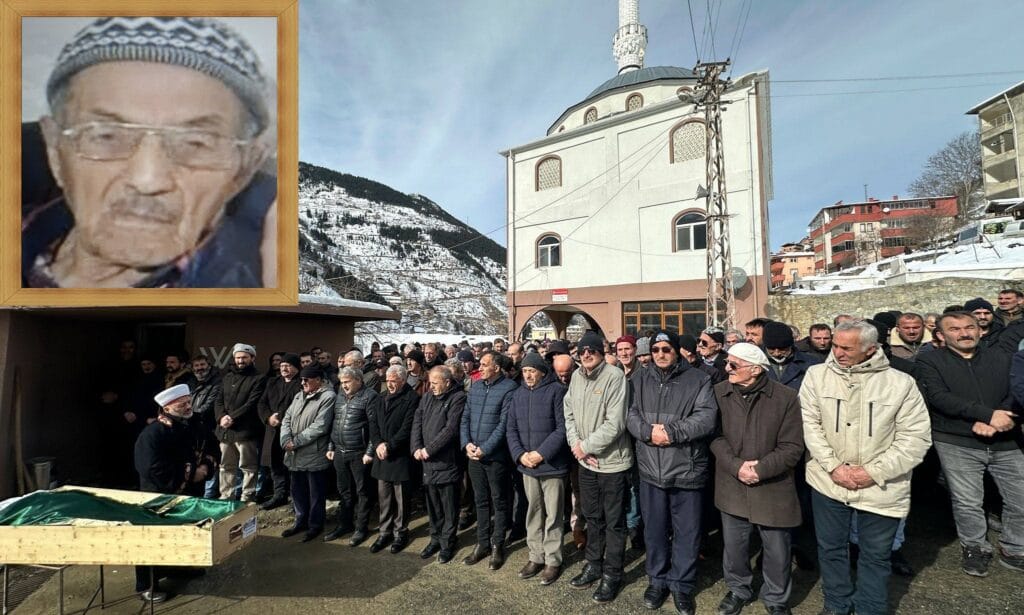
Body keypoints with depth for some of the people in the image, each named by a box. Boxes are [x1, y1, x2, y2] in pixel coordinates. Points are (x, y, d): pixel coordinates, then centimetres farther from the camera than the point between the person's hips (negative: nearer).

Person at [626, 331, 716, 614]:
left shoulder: (698, 379, -5)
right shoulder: (641, 380, 6)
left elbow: (706, 418, -15)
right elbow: (631, 415, 0)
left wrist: (671, 431, -21)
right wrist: (649, 431, -19)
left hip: (686, 469, -3)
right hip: (650, 469, 3)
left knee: (686, 532, 13)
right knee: (654, 529, 18)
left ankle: (682, 585, 33)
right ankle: (658, 580, 37)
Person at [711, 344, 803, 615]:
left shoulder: (786, 397, -12)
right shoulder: (719, 393, -6)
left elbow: (792, 447, -10)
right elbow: (715, 436, -5)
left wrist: (761, 469, -19)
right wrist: (736, 466, -19)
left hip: (773, 489, -2)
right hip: (732, 486, 2)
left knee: (776, 551, 15)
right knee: (733, 545, 18)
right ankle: (738, 590, 44)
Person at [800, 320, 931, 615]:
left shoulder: (901, 382, -7)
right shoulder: (817, 374, -5)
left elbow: (916, 436, -7)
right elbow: (809, 423, -5)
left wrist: (874, 472, -14)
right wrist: (834, 466, -13)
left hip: (880, 488, -1)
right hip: (827, 482, 1)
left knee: (876, 556, 16)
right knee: (831, 548, 16)